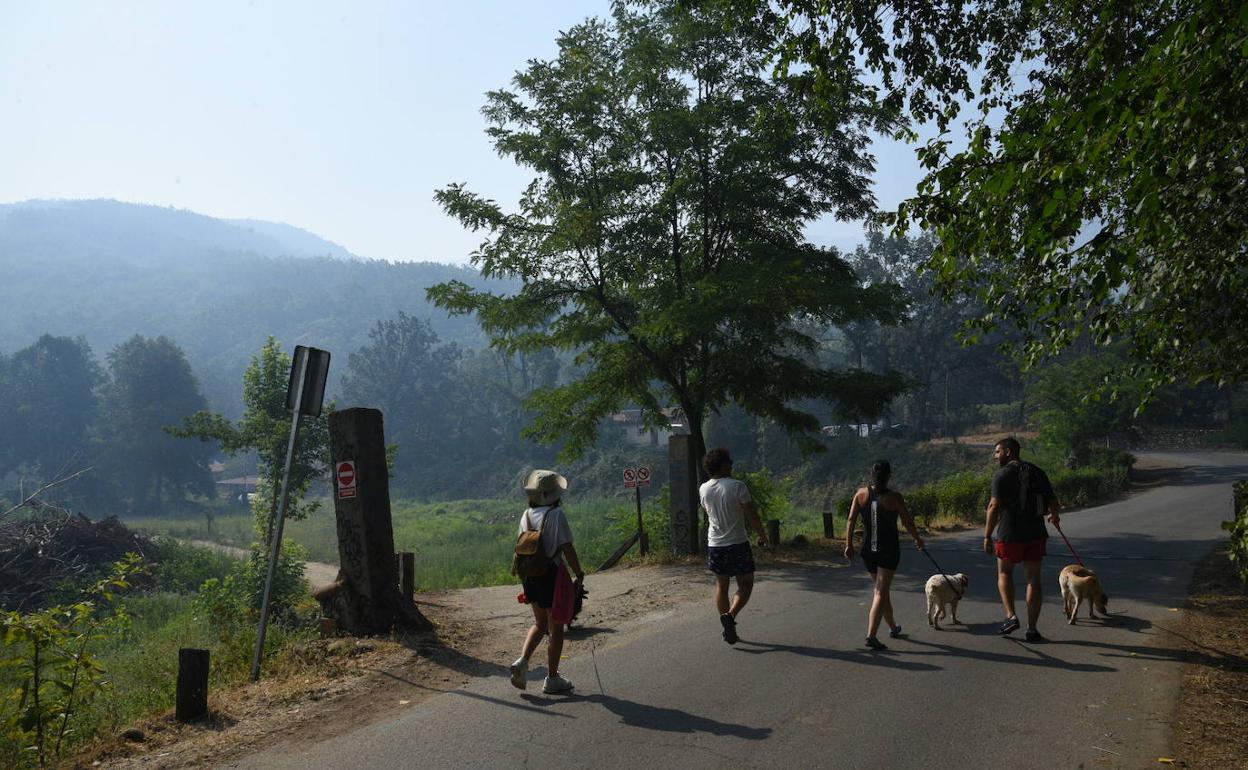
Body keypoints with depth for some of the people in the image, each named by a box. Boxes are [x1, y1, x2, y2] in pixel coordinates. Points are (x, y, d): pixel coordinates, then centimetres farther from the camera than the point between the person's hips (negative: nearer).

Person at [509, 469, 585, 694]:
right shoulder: (556, 515, -15)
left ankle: (522, 660, 2)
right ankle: (552, 679, 13)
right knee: (556, 628, 7)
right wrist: (579, 574, -6)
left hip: (530, 576, 6)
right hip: (553, 575, -6)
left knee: (540, 623, 21)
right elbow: (567, 549, -16)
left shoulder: (527, 515, 4)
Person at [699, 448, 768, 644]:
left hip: (714, 545, 5)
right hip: (737, 543, -5)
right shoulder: (737, 486, -15)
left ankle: (728, 630, 16)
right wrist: (762, 536, 2)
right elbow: (751, 515, -11)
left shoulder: (703, 489, 0)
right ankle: (730, 615, -14)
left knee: (721, 585, 14)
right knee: (746, 584, 8)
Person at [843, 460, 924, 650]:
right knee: (881, 593, -6)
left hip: (868, 550, 5)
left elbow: (851, 520, -6)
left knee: (882, 589, 21)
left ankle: (893, 627, 39)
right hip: (889, 550, -4)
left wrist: (849, 544, -1)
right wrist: (918, 539, 13)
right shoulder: (894, 497, -11)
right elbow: (908, 522, -4)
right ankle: (871, 636, -16)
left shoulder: (861, 493, -1)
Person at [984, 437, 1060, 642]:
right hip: (1036, 533, 4)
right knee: (1033, 579, 8)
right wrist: (1054, 516, 32)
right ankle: (1032, 629, 8)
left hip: (1009, 533, -4)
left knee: (1004, 573, 16)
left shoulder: (1002, 475, -8)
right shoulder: (1037, 473, 9)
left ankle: (1011, 616, 0)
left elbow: (994, 506, -16)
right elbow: (1053, 503, 10)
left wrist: (987, 536, -14)